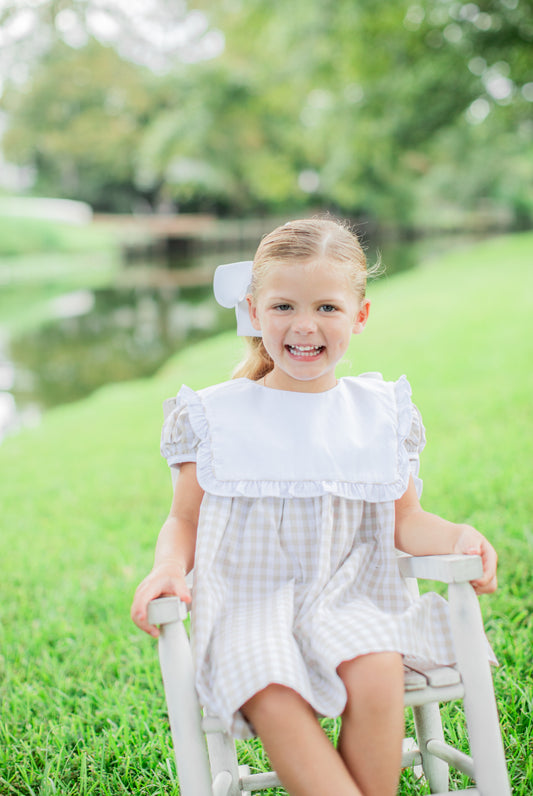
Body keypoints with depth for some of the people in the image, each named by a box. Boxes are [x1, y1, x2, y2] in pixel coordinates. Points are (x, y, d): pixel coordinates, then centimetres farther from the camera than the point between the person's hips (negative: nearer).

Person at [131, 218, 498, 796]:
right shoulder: (214, 416, 6)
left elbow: (403, 521, 12)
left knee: (377, 676, -31)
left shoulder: (381, 413, 9)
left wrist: (458, 537, -9)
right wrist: (168, 568, -10)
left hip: (347, 596, 1)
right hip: (247, 598, -1)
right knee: (274, 700, -32)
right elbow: (184, 521, 11)